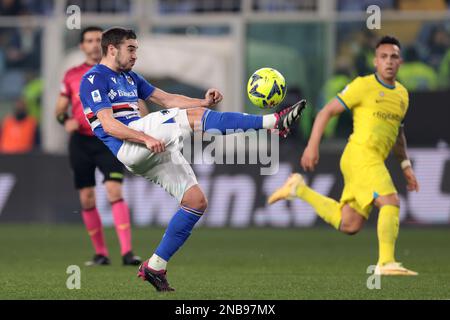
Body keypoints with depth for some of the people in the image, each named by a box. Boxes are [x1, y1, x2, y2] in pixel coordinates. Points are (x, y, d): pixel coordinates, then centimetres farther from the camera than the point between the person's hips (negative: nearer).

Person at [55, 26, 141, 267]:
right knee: (87, 199, 2)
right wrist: (65, 120, -9)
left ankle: (127, 252, -21)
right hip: (81, 142, 2)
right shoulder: (72, 75, 9)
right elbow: (60, 108, 13)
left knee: (114, 192, -18)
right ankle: (101, 253, 15)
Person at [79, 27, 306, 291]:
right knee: (192, 116, -21)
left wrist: (204, 102, 4)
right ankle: (272, 122, -25)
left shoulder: (129, 77, 26)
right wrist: (146, 139, -27)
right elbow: (109, 125, -15)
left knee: (197, 201, -1)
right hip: (126, 147, -9)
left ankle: (156, 267, 3)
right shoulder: (95, 79, -2)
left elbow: (167, 99, 21)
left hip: (152, 151, 9)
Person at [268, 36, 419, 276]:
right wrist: (312, 146, -11)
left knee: (348, 226, 7)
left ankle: (299, 189, 22)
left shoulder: (402, 94, 17)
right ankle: (386, 263, -24)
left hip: (374, 161, 8)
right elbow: (327, 112, -3)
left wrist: (406, 166, 23)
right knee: (391, 203, -23)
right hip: (360, 154, -8)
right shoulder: (363, 86, -4)